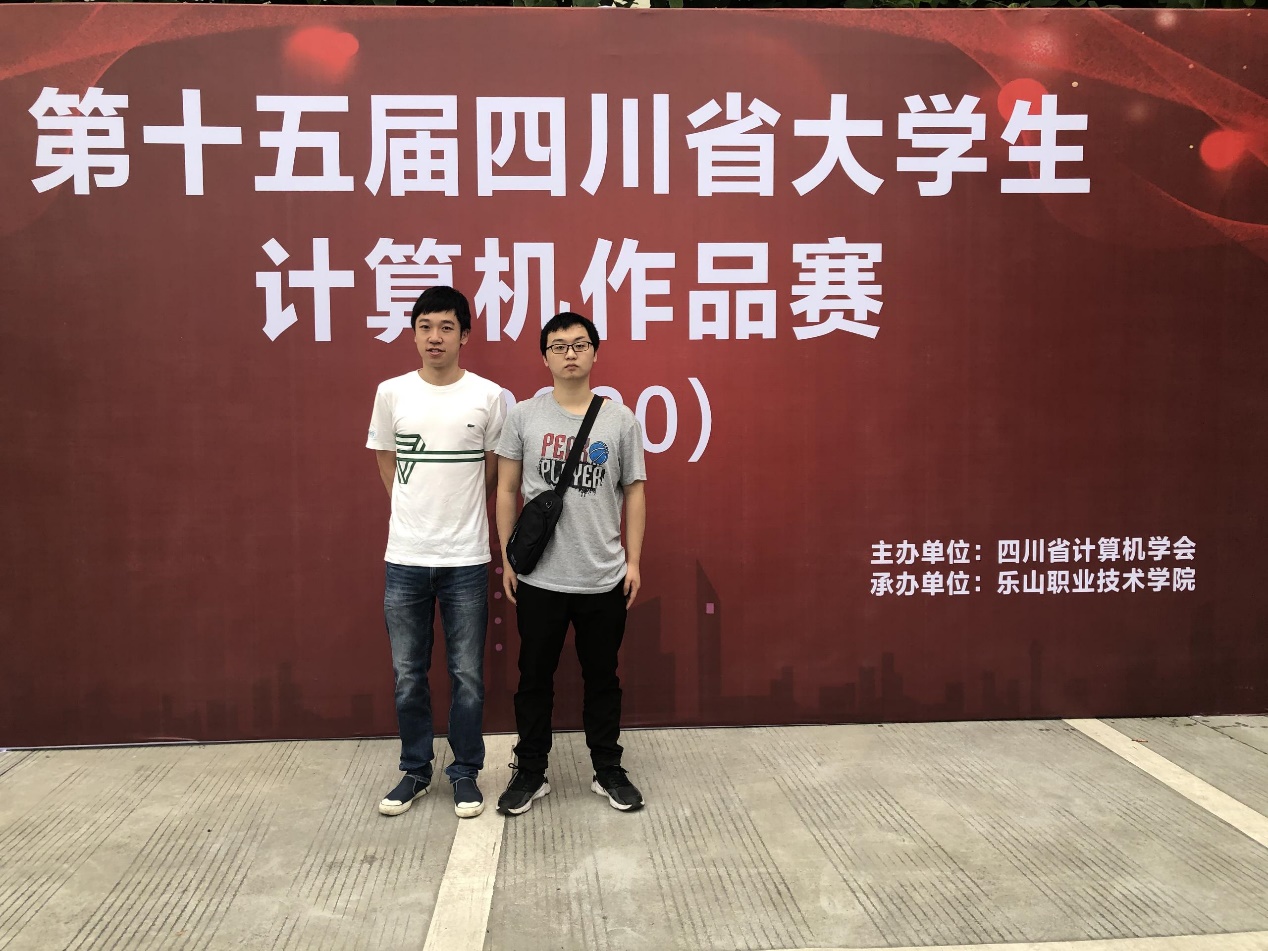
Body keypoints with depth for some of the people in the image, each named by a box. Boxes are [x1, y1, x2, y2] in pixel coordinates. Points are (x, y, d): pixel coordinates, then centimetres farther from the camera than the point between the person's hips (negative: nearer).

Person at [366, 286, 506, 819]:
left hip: (466, 559, -1)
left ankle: (466, 773, 24)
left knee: (467, 676, 7)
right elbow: (385, 461, 13)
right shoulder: (391, 393, 1)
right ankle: (414, 771, 29)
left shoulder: (487, 396, -4)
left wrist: (459, 513, 9)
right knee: (408, 675, 11)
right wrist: (418, 510, 9)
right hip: (404, 558, 2)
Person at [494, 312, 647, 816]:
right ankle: (530, 772, 27)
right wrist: (507, 557, 0)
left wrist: (633, 561, 1)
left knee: (602, 678, 14)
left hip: (604, 579, 1)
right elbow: (507, 490, 3)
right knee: (535, 678, 12)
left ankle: (608, 770, 29)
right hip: (539, 578, 0)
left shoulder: (620, 419, 1)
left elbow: (634, 493, 4)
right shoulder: (524, 416, -1)